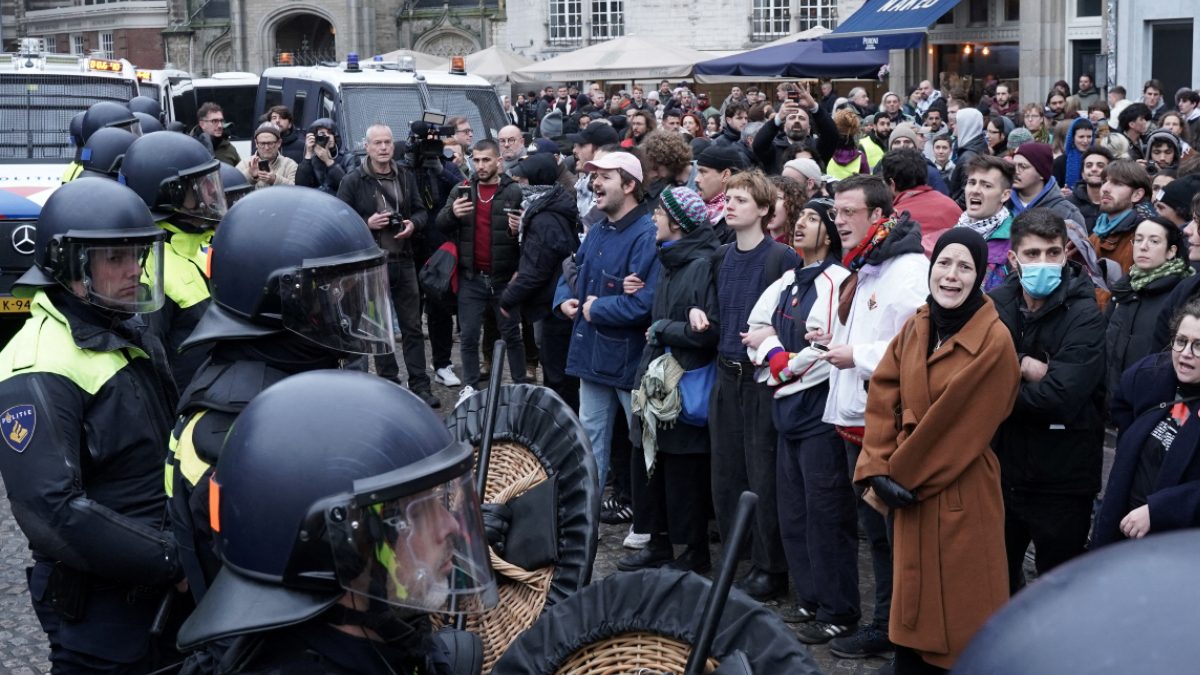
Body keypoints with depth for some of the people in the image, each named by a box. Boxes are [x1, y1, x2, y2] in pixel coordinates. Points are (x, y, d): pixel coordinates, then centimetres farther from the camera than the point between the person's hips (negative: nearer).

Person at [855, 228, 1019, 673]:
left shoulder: (994, 341, -13)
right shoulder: (915, 328, 7)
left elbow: (960, 424, -15)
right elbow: (883, 398, 4)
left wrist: (901, 474, -10)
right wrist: (877, 469, -8)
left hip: (962, 496, -6)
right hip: (910, 492, 6)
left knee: (960, 612, 1)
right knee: (913, 602, 14)